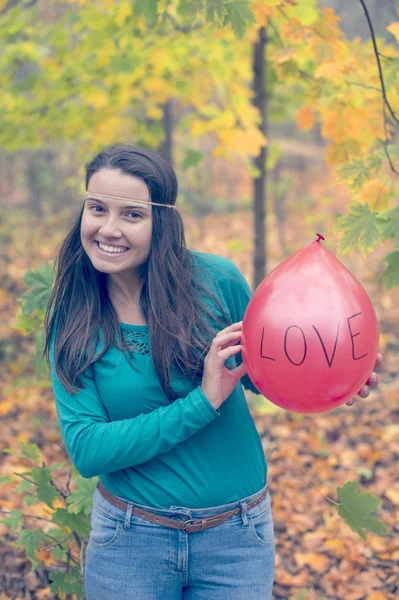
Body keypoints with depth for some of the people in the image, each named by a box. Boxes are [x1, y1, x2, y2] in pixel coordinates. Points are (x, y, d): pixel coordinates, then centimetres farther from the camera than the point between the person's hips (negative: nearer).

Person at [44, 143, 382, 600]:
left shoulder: (215, 280, -11)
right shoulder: (72, 321, -8)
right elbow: (85, 449, -16)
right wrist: (201, 404, -23)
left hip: (237, 536, 0)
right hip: (129, 540, 0)